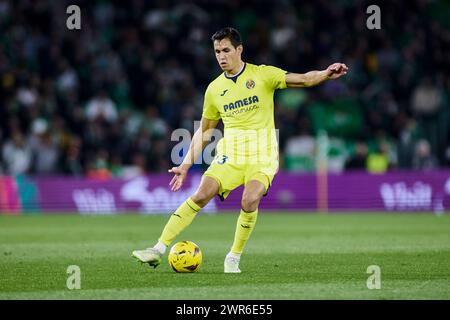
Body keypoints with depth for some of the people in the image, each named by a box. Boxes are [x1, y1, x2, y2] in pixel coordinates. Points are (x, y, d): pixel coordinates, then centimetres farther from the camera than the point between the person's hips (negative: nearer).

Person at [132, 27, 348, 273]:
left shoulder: (262, 75, 0)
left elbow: (303, 79, -7)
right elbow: (204, 130, 19)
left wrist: (325, 74, -27)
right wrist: (186, 164, 14)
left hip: (262, 155, -2)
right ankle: (159, 249, -15)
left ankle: (234, 258, -6)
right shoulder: (214, 89, 10)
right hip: (229, 154, 3)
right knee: (201, 195, -16)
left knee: (249, 201, -26)